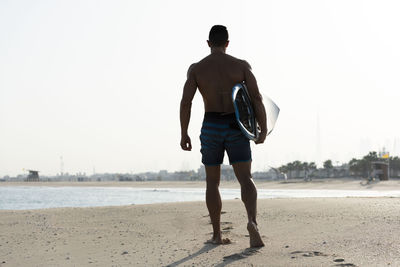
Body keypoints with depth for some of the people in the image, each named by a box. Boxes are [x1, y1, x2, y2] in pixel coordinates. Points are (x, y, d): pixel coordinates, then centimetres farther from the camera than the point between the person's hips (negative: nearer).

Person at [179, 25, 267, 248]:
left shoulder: (196, 69, 3)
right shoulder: (241, 65, 1)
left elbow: (186, 102, -6)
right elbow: (257, 98, -6)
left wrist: (184, 133, 1)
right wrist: (264, 130, -1)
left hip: (211, 127, 1)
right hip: (236, 127, -1)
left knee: (212, 182, 13)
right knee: (246, 179, -1)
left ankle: (217, 235, 15)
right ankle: (252, 221, -29)